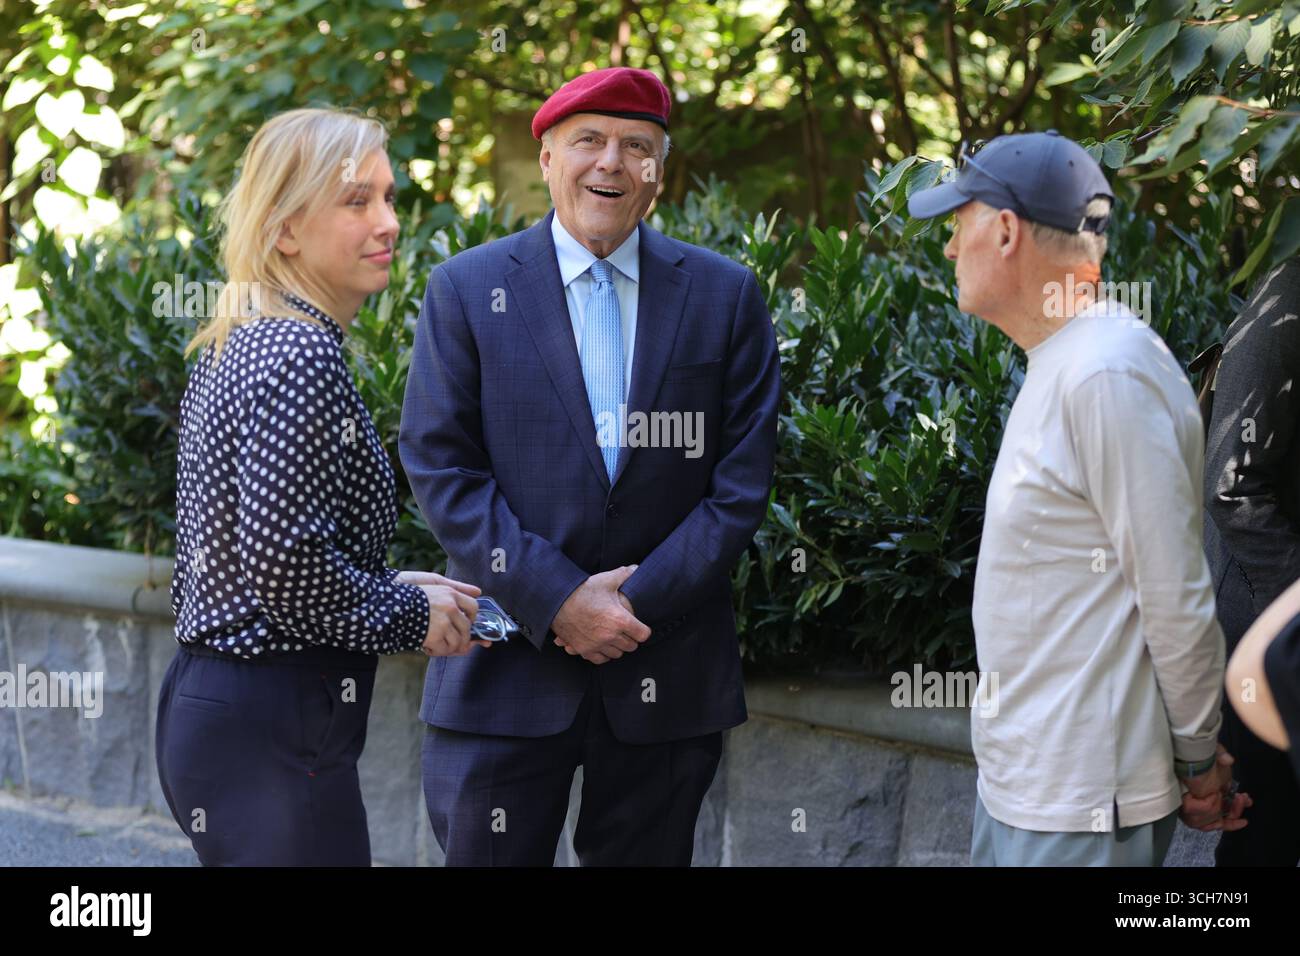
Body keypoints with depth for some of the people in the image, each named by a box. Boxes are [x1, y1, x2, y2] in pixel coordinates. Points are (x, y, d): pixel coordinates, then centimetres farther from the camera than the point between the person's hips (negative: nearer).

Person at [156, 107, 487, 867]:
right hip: (272, 729, -10)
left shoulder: (236, 345, 13)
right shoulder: (303, 353, -16)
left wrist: (398, 587, 13)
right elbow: (285, 560, -24)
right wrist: (410, 617, -9)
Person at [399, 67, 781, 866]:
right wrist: (558, 598, -13)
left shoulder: (725, 295, 5)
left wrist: (642, 599, -9)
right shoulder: (468, 288, 1)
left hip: (666, 672, 1)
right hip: (507, 670, -1)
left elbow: (743, 480, 1)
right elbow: (439, 467, -4)